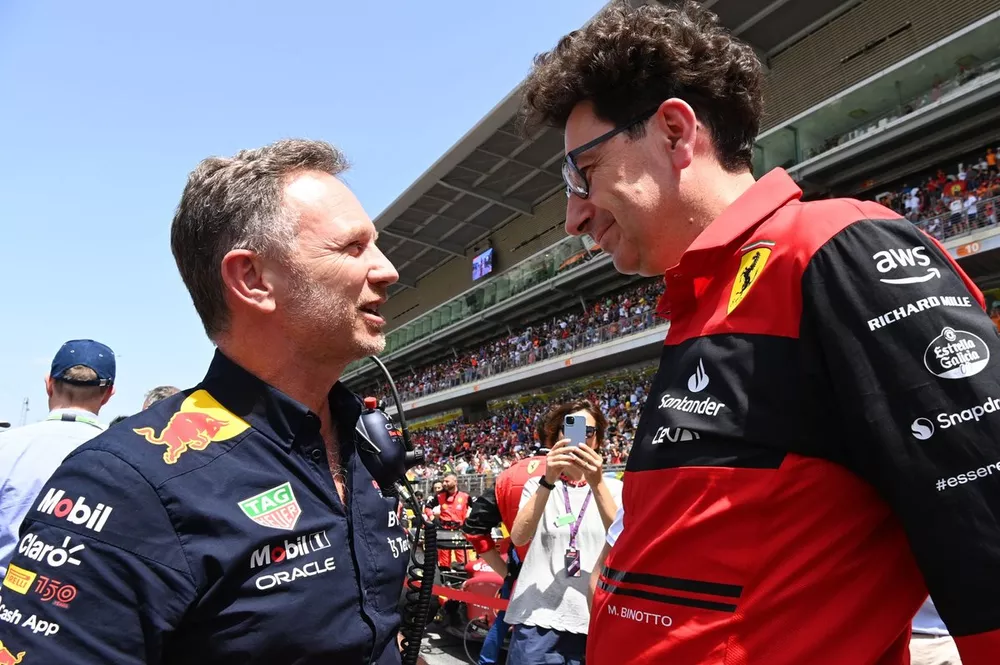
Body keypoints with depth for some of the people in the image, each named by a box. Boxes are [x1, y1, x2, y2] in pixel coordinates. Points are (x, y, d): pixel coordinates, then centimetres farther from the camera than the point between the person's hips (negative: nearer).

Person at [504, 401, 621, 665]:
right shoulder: (538, 485, 4)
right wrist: (548, 481, -26)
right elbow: (518, 538, -14)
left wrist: (597, 484, -27)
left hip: (593, 620, 1)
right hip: (539, 618, 0)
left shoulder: (614, 488, 4)